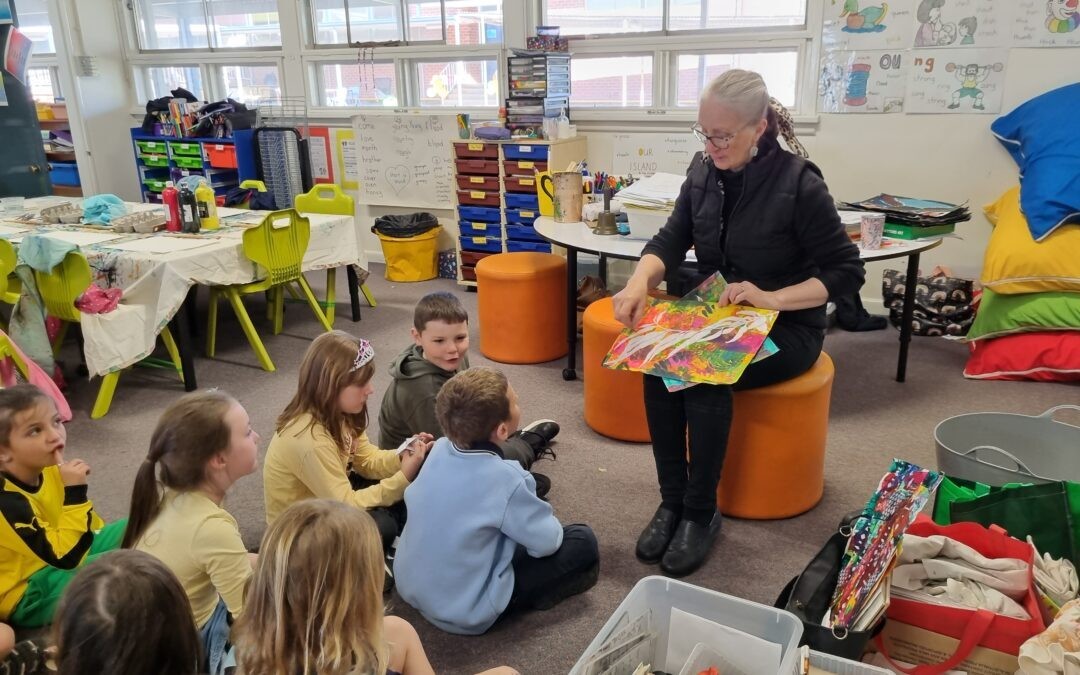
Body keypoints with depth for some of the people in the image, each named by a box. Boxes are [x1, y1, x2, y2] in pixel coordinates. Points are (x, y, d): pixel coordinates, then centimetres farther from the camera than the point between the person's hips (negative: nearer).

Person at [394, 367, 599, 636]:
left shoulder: (440, 449, -8)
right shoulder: (505, 478, -27)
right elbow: (548, 542, -15)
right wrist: (544, 520, 9)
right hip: (465, 614, -7)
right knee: (583, 542, -1)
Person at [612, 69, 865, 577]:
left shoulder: (798, 183, -15)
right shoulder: (704, 172, 1)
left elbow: (847, 271, -12)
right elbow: (671, 240, -4)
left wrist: (772, 298, -25)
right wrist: (639, 281, -26)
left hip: (785, 328, -5)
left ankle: (701, 512, -13)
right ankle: (672, 500, -10)